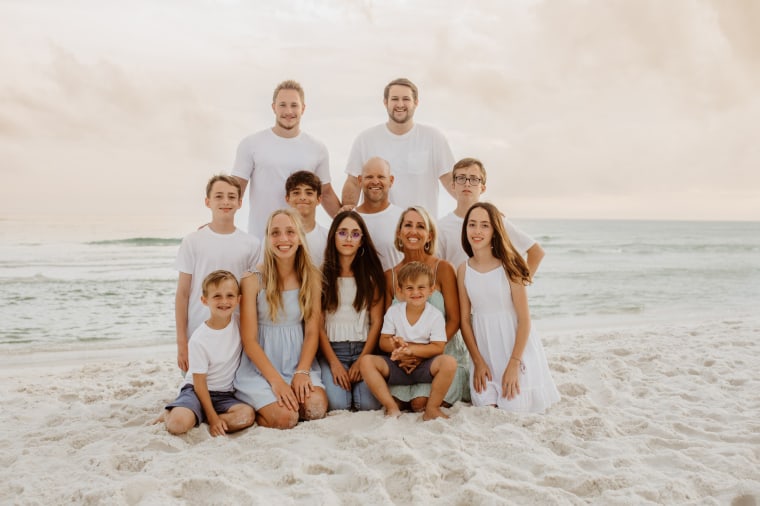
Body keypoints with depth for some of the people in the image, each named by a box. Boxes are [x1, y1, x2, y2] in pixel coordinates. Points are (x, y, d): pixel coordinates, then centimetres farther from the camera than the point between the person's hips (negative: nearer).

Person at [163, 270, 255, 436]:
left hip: (225, 394, 5)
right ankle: (170, 414, 2)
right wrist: (212, 418, -16)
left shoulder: (239, 322, -4)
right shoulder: (199, 339, -15)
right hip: (198, 391, -5)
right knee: (178, 423, -34)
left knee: (247, 415, -26)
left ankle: (197, 418, -9)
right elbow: (199, 382, -11)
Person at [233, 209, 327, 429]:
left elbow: (312, 332, 0)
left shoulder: (311, 277, 1)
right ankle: (252, 411, 7)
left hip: (299, 361, 3)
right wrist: (276, 380, -16)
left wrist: (302, 372, -14)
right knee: (285, 417, -24)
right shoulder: (253, 280, -9)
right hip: (260, 365, -3)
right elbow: (249, 340, -9)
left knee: (316, 408, -23)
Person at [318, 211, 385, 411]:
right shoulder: (322, 274, 2)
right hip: (332, 349, -1)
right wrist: (334, 363, -11)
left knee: (369, 405, -19)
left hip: (364, 348, 1)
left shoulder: (371, 274, 5)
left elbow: (377, 321, 1)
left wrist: (362, 360, -9)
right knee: (337, 405, -22)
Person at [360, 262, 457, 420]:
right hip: (397, 366, 2)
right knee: (366, 361, -23)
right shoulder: (393, 311, 0)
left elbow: (438, 348, -12)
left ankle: (432, 408, -13)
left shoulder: (435, 315, -6)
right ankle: (392, 407, -17)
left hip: (424, 366, -2)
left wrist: (410, 349, -23)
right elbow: (383, 342, -1)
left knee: (449, 362, -32)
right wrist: (394, 344, -25)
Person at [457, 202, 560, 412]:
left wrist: (514, 363, -15)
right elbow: (464, 319, 1)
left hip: (515, 347, -3)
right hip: (484, 352, 3)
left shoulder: (508, 266, -11)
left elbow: (524, 319, -11)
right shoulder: (464, 270, -1)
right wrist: (478, 362, -5)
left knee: (515, 408, -6)